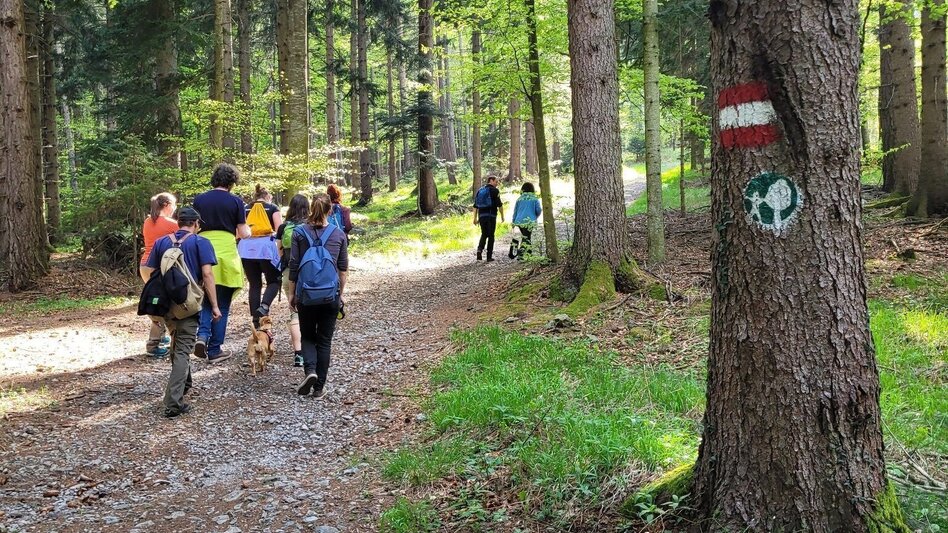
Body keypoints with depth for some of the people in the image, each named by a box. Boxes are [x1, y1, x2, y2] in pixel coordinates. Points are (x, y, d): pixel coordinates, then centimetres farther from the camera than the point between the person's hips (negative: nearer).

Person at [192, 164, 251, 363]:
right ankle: (214, 350, 10)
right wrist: (248, 230, 19)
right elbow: (243, 233, -3)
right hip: (226, 254, -2)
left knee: (205, 299, 16)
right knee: (222, 305, 7)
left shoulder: (199, 200, 5)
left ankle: (202, 334, -9)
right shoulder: (236, 202, -3)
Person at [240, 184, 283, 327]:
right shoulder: (272, 208, 10)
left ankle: (256, 321, 8)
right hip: (265, 246, -3)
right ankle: (264, 306, -18)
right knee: (274, 281, 9)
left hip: (246, 247, 3)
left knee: (254, 284, 9)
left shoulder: (245, 209, 18)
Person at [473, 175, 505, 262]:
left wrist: (475, 218, 12)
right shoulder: (494, 190, -4)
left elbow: (475, 206, 11)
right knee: (491, 236, 4)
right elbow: (499, 204, -8)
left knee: (484, 234, 17)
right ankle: (489, 256, 4)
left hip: (481, 216, 5)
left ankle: (479, 250, -7)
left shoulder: (480, 190, 14)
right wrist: (502, 216, 3)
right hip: (491, 216, -5)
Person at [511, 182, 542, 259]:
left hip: (519, 221, 4)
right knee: (526, 238, -3)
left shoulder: (519, 199, 7)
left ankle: (529, 252, 20)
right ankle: (520, 255, -17)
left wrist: (514, 221, 15)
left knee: (526, 237, 19)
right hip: (529, 221, -4)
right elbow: (538, 210, -2)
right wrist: (536, 217, 19)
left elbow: (515, 211, 9)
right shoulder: (535, 199, 0)